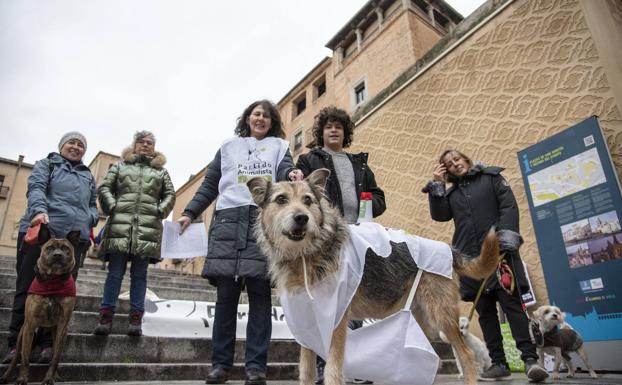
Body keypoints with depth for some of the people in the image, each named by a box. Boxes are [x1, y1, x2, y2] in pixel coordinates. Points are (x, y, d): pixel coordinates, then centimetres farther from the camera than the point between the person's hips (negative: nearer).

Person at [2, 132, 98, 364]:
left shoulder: (88, 176, 24)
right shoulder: (46, 164, 14)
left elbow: (93, 205, 24)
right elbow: (36, 188, -4)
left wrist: (89, 221, 2)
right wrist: (39, 210, -24)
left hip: (75, 237, 3)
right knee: (28, 287, 0)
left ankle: (48, 343, 5)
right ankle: (16, 343, 8)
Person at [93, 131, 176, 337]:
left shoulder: (161, 171, 20)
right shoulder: (121, 165, 18)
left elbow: (170, 195, 14)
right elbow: (105, 188, 11)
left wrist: (160, 211, -1)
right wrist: (112, 207, -4)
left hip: (148, 227, 1)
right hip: (120, 225, 0)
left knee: (139, 274, 2)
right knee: (115, 272, -1)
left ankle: (136, 319, 4)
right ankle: (106, 316, 5)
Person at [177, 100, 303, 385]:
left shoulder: (278, 145, 21)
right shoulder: (229, 147, 23)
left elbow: (284, 169, 1)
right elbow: (209, 185, 21)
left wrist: (292, 175, -23)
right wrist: (189, 213, 11)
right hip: (229, 220, 1)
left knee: (259, 293, -4)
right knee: (226, 293, -1)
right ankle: (221, 362, 10)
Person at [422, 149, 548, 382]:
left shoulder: (491, 177, 12)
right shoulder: (452, 192, 20)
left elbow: (509, 205, -1)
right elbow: (440, 215, 5)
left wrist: (507, 234, -15)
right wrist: (437, 185, 2)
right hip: (470, 257, 4)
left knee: (511, 302, -12)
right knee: (485, 310, 2)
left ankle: (530, 359, -10)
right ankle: (499, 364, 6)